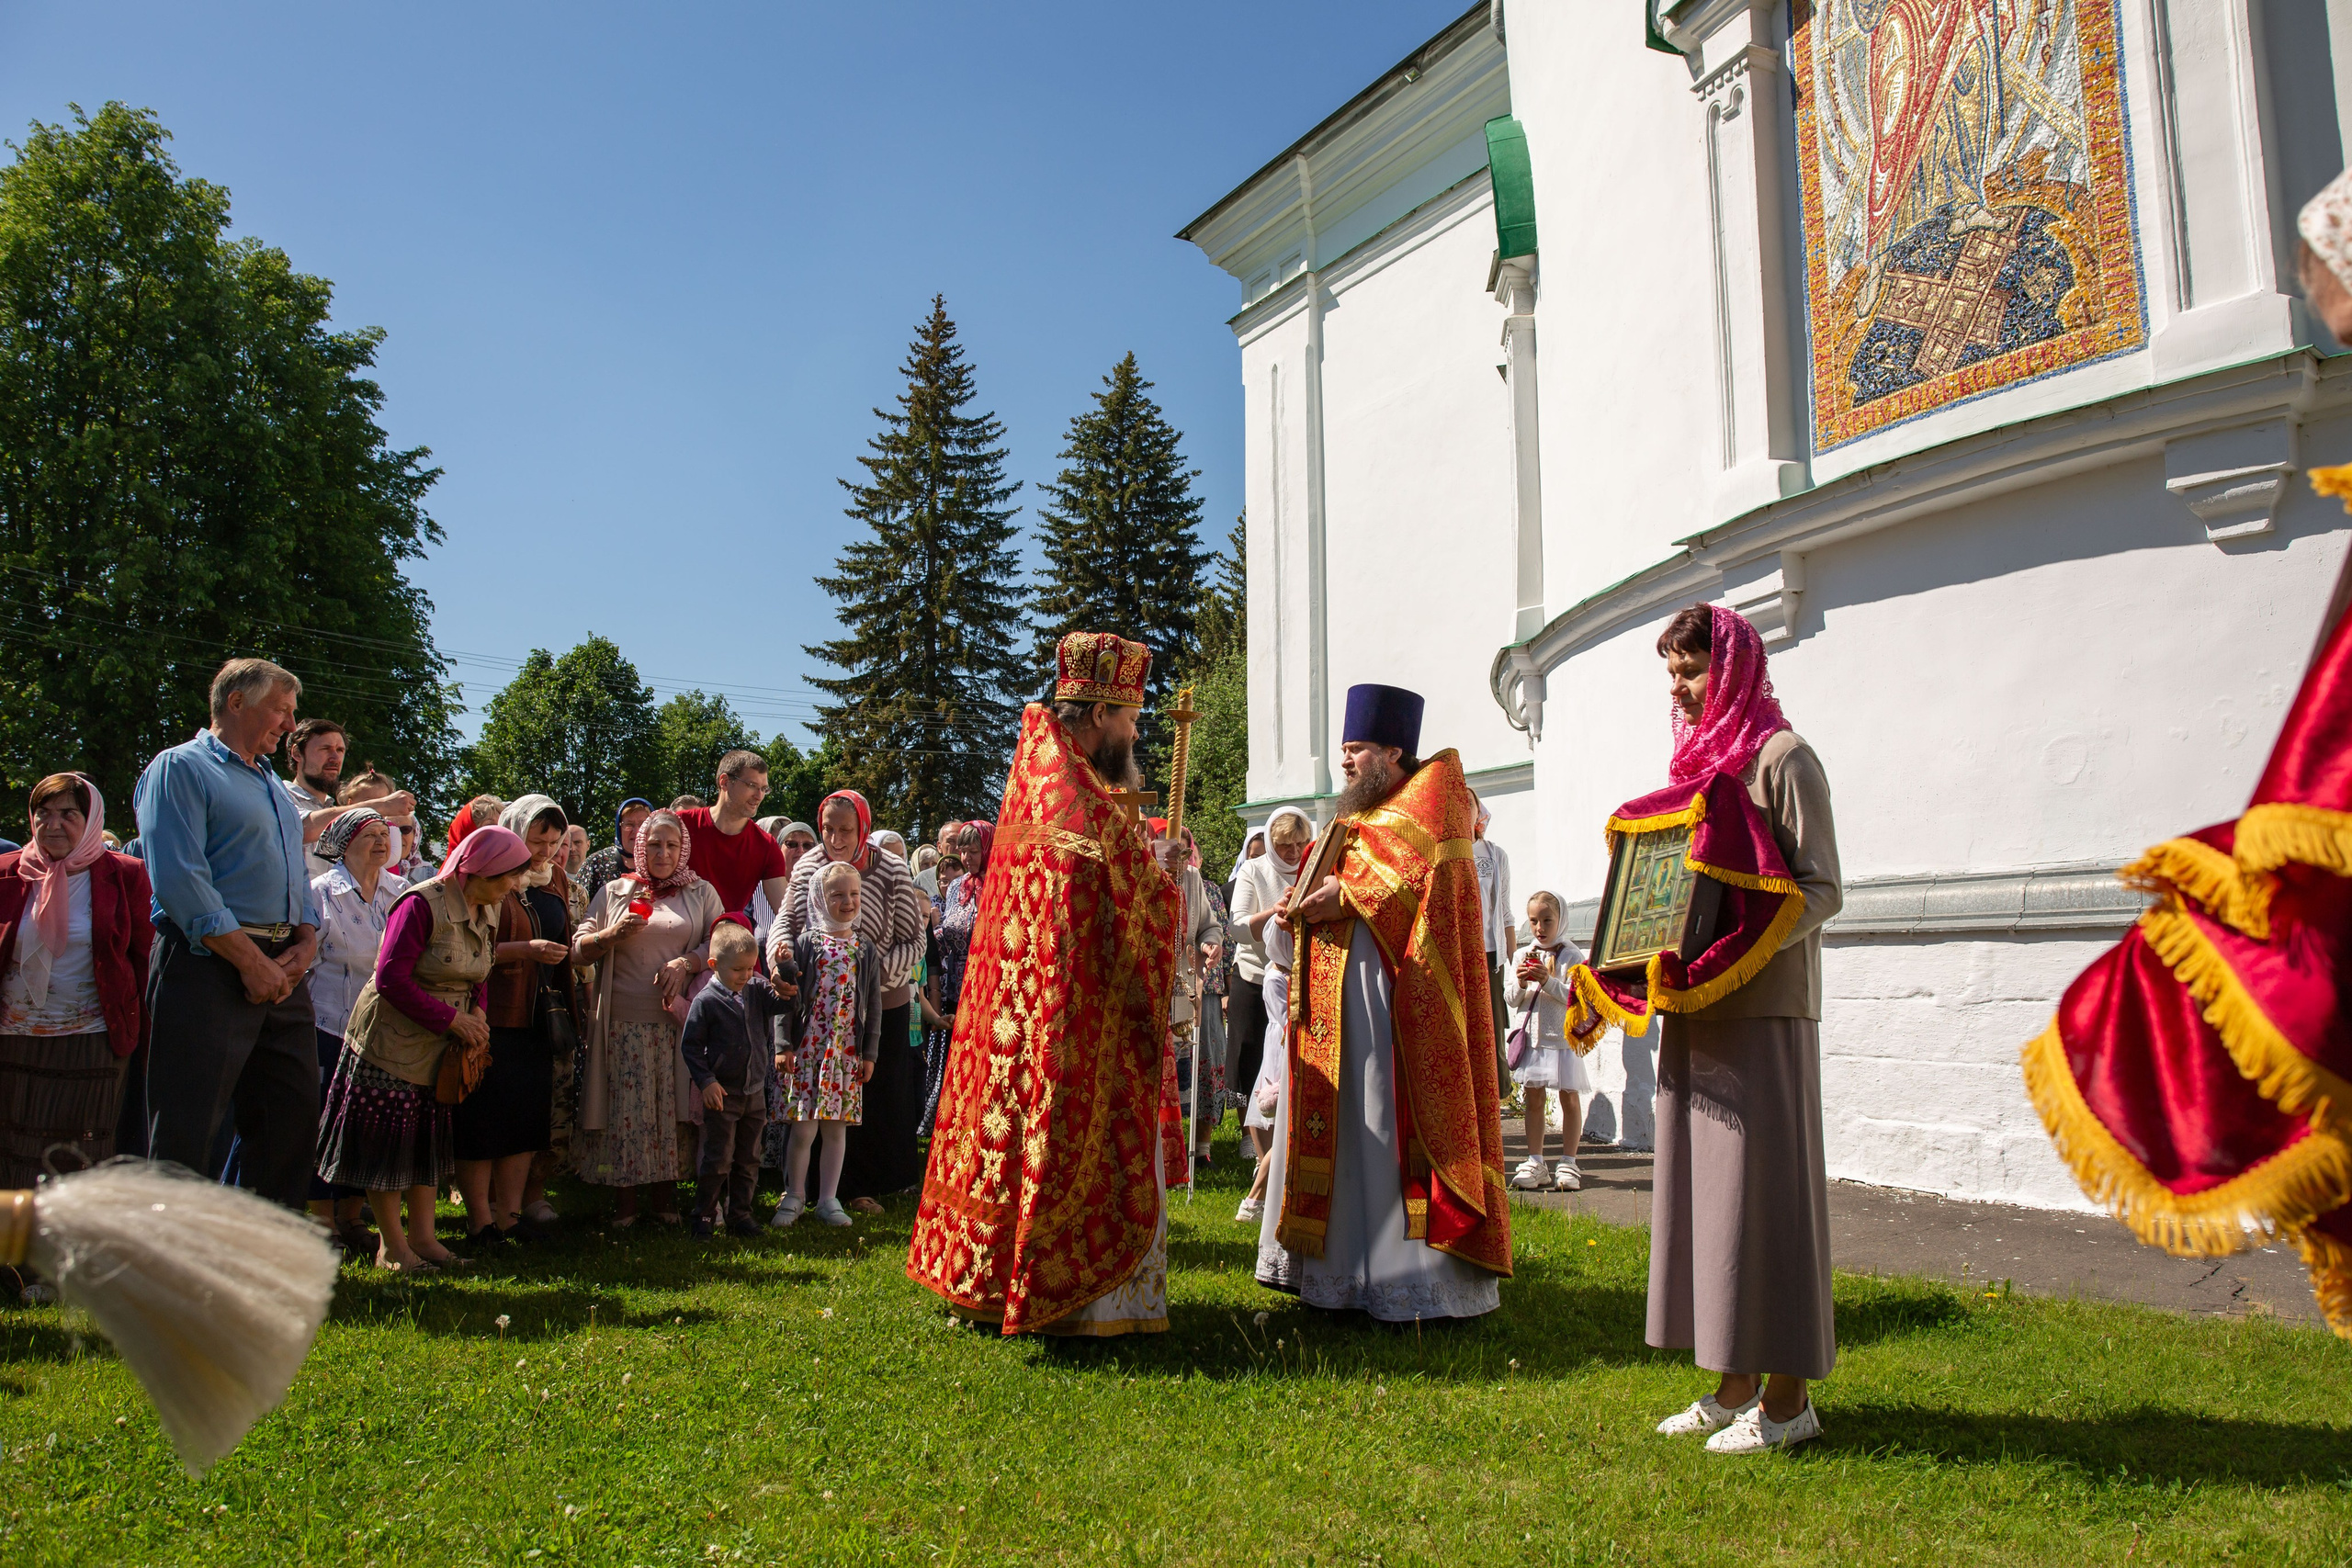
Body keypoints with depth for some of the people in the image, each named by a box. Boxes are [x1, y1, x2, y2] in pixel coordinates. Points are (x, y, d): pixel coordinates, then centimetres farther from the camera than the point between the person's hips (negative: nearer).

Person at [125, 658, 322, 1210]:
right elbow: (179, 880, -14)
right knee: (185, 1134, -5)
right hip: (210, 964, -8)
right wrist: (251, 961, -16)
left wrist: (306, 942, 1)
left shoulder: (274, 785, 22)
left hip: (283, 968, 8)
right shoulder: (181, 767, -3)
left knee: (293, 1119, 10)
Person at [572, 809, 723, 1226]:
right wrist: (613, 934, -9)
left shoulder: (701, 892, 12)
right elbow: (578, 950, 9)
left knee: (672, 1104, -1)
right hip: (624, 1021, 0)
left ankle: (665, 1193, 11)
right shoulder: (614, 892, 12)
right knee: (626, 1107, -2)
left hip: (677, 1020, 0)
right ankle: (626, 1197, 9)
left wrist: (687, 961, -11)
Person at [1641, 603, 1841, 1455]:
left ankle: (1786, 1395, 5)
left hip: (1763, 1007, -8)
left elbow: (1821, 889, -12)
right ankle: (1734, 1384, 17)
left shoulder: (1781, 757, -7)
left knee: (1762, 1181, -5)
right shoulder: (1696, 761, 17)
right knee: (1701, 1181, 8)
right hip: (1696, 1007, 8)